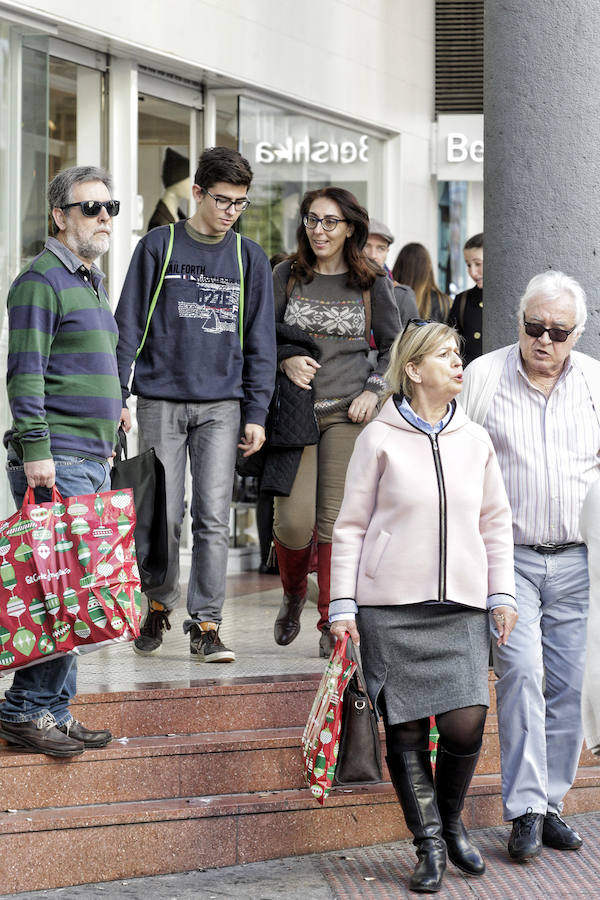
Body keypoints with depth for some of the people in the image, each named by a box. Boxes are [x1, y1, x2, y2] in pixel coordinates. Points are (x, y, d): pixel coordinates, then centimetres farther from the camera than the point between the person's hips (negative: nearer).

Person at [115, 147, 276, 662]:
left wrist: (256, 413, 3)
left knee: (214, 517, -5)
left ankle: (206, 624, 0)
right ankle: (159, 606, 21)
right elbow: (129, 324, 3)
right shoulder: (159, 246, 3)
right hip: (161, 400, -1)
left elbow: (260, 342, 10)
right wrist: (116, 396, -3)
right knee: (164, 514, 0)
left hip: (221, 406, 1)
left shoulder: (250, 259, 9)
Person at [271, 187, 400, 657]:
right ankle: (293, 593, 24)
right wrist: (285, 359, -9)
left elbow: (393, 346, 12)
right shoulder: (287, 276, 6)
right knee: (294, 521, -7)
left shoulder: (372, 282, 5)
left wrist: (374, 392, -2)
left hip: (349, 412, -1)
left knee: (337, 521, -5)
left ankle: (332, 622, 7)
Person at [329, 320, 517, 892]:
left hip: (462, 608, 2)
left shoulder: (475, 440, 11)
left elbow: (496, 522, 17)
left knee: (466, 724, -8)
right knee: (405, 728, -1)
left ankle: (450, 822, 18)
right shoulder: (380, 439, 0)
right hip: (392, 608, -2)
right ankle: (429, 844, 10)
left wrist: (501, 593, 9)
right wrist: (342, 604, -2)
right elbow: (350, 525, 3)